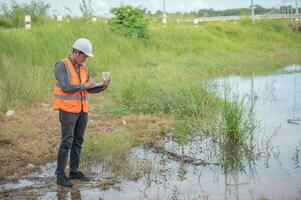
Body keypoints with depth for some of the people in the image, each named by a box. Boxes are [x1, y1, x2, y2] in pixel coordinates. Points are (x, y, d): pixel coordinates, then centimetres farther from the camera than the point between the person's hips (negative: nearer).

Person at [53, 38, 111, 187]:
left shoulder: (83, 68, 10)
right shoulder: (61, 66, -13)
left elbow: (91, 89, 6)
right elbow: (65, 88, -24)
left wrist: (103, 86, -12)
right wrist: (84, 85, -17)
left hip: (82, 109, 7)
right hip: (67, 109, -7)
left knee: (78, 141, 11)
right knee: (66, 142, -8)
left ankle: (74, 171, 20)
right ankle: (60, 175, -2)